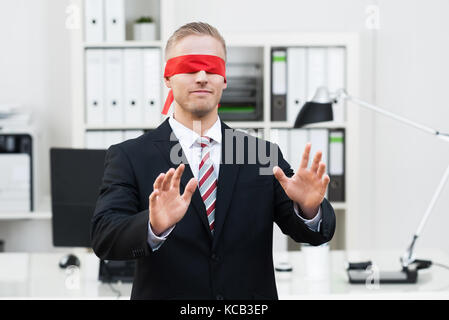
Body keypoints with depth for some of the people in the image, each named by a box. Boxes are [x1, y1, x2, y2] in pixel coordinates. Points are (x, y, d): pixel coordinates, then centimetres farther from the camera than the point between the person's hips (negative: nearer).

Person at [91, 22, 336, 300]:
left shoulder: (264, 155, -2)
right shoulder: (129, 158, -8)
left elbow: (316, 233, -7)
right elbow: (104, 238, -20)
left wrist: (309, 207, -29)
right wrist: (154, 226, -40)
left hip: (251, 302, 2)